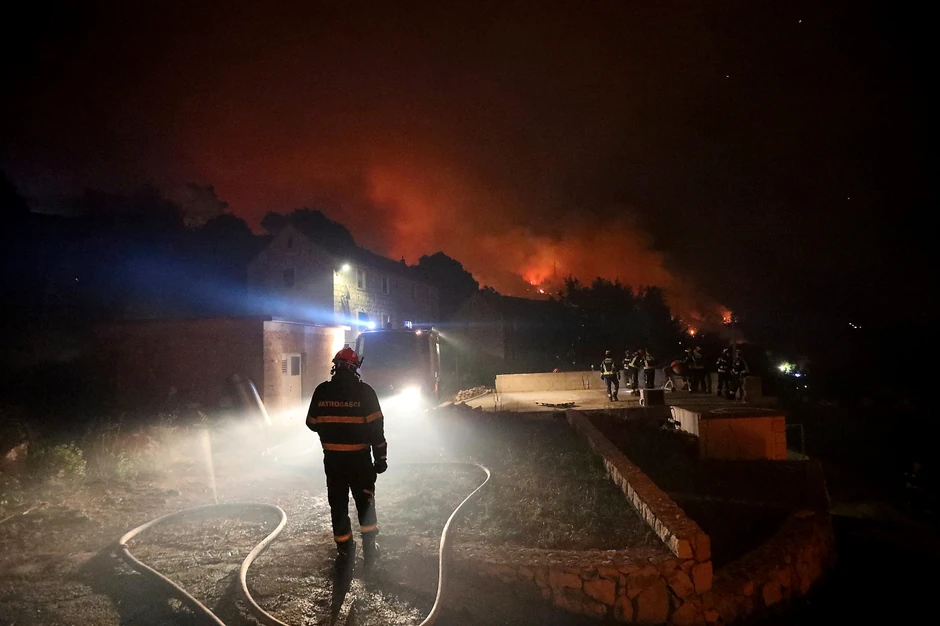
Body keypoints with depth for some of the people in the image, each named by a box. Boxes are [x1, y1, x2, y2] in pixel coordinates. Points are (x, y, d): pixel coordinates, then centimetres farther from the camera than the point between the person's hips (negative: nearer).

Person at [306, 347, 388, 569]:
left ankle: (344, 551, 17)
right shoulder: (364, 392, -11)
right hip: (359, 457, -1)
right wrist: (380, 456, -3)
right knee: (364, 501, 14)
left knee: (338, 503, 12)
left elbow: (312, 423, 5)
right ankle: (369, 548, 15)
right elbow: (375, 427, -10)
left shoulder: (322, 391, -4)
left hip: (332, 458, 2)